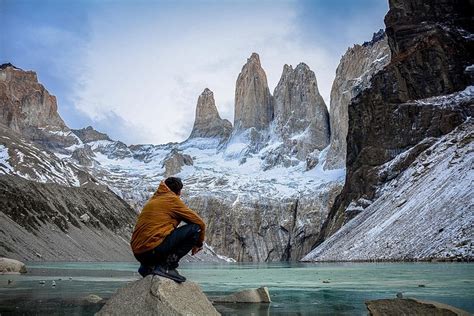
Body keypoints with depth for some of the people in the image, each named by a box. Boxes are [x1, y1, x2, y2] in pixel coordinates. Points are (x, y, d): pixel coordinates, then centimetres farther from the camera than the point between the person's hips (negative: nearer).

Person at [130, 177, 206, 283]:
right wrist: (198, 243, 19)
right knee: (195, 228, -5)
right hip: (153, 249, -9)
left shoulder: (154, 199, 22)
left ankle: (147, 267, 16)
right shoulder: (173, 200, 0)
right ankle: (167, 266, -9)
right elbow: (200, 223, 2)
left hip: (138, 252, 9)